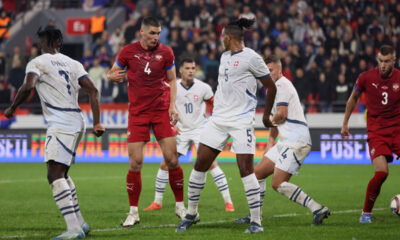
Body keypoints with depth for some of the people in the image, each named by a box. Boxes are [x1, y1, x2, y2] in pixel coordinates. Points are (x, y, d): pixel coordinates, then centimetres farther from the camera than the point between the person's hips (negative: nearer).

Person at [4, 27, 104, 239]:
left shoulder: (37, 63, -3)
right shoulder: (73, 64, 17)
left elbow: (28, 86, -21)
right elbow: (92, 91, 9)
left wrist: (12, 108, -6)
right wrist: (97, 123, 8)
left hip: (61, 125, -8)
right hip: (76, 122, 8)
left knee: (55, 174, -14)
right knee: (61, 174, 21)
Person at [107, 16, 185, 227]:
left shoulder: (165, 52, 1)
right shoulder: (128, 51, -1)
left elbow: (172, 80, 11)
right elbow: (112, 73, 10)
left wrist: (172, 105, -2)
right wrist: (114, 76, -14)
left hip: (161, 111, 1)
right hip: (137, 113, -1)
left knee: (172, 160, -5)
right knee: (135, 163, -6)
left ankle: (180, 205, 11)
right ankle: (133, 212, 5)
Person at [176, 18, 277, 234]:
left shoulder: (250, 57, -8)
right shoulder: (225, 57, 15)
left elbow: (271, 87, -2)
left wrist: (266, 115, 6)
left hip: (241, 121, -7)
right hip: (218, 119, 7)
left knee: (246, 169, -11)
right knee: (200, 164, 2)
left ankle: (256, 221, -5)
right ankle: (191, 213, 15)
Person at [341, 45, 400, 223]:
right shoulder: (366, 78, -3)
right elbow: (353, 98, 15)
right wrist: (345, 123, 19)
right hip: (376, 132, -2)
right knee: (381, 172, -17)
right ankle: (366, 212, -1)